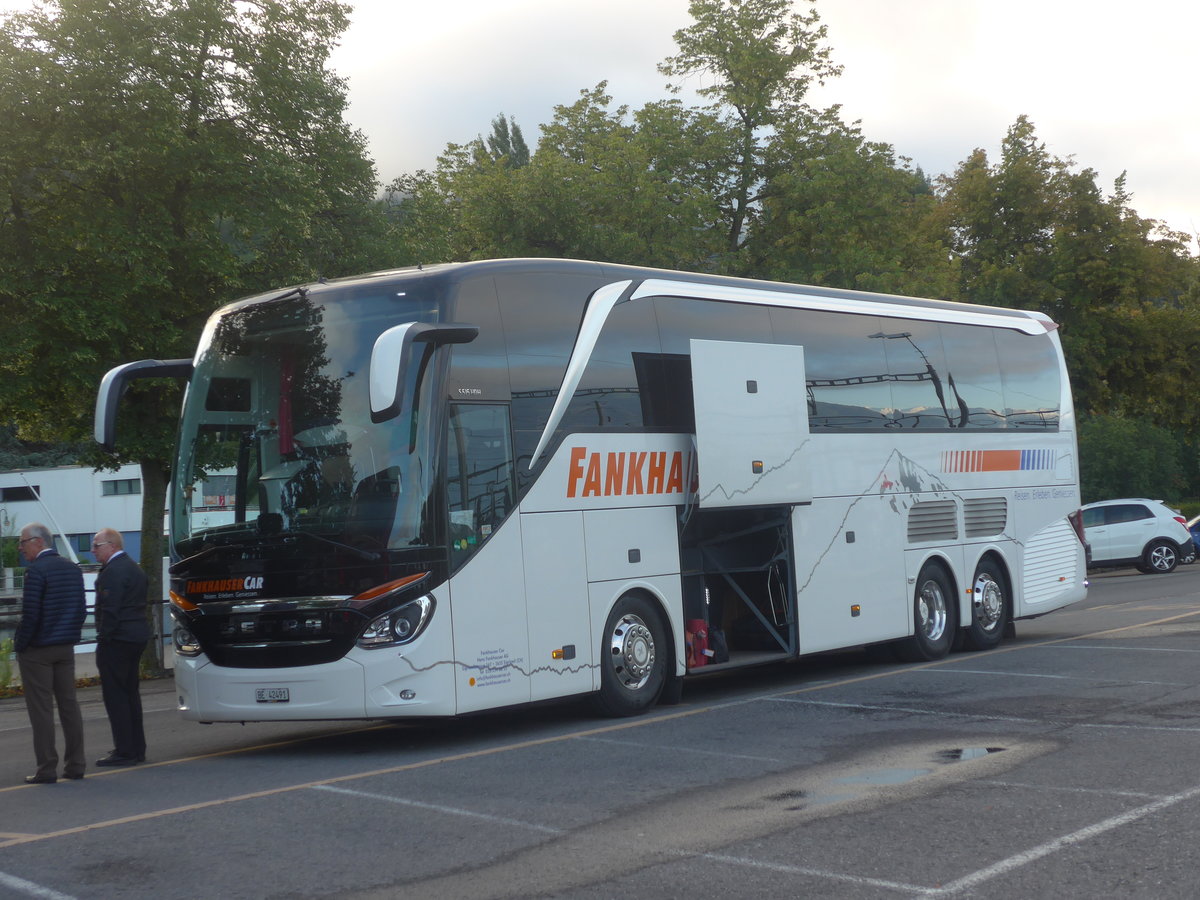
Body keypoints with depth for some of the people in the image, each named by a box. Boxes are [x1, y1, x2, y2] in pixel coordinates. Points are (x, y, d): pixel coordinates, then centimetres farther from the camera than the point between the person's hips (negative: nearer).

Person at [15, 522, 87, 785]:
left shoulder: (36, 570, -16)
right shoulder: (73, 569, 8)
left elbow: (30, 614, -18)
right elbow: (81, 609, 9)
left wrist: (20, 645, -8)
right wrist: (71, 635, 15)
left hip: (37, 651, -7)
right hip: (65, 649, 7)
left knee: (41, 709, -1)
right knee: (69, 704, 11)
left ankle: (46, 769, 0)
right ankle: (75, 765, 14)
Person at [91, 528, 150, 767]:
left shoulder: (113, 572, -15)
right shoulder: (134, 568, 17)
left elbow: (110, 610, -21)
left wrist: (103, 638, -17)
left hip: (117, 640, -10)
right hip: (137, 637, 10)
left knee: (115, 695, -6)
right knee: (130, 693, 15)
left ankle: (125, 751, -6)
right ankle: (137, 749, 20)